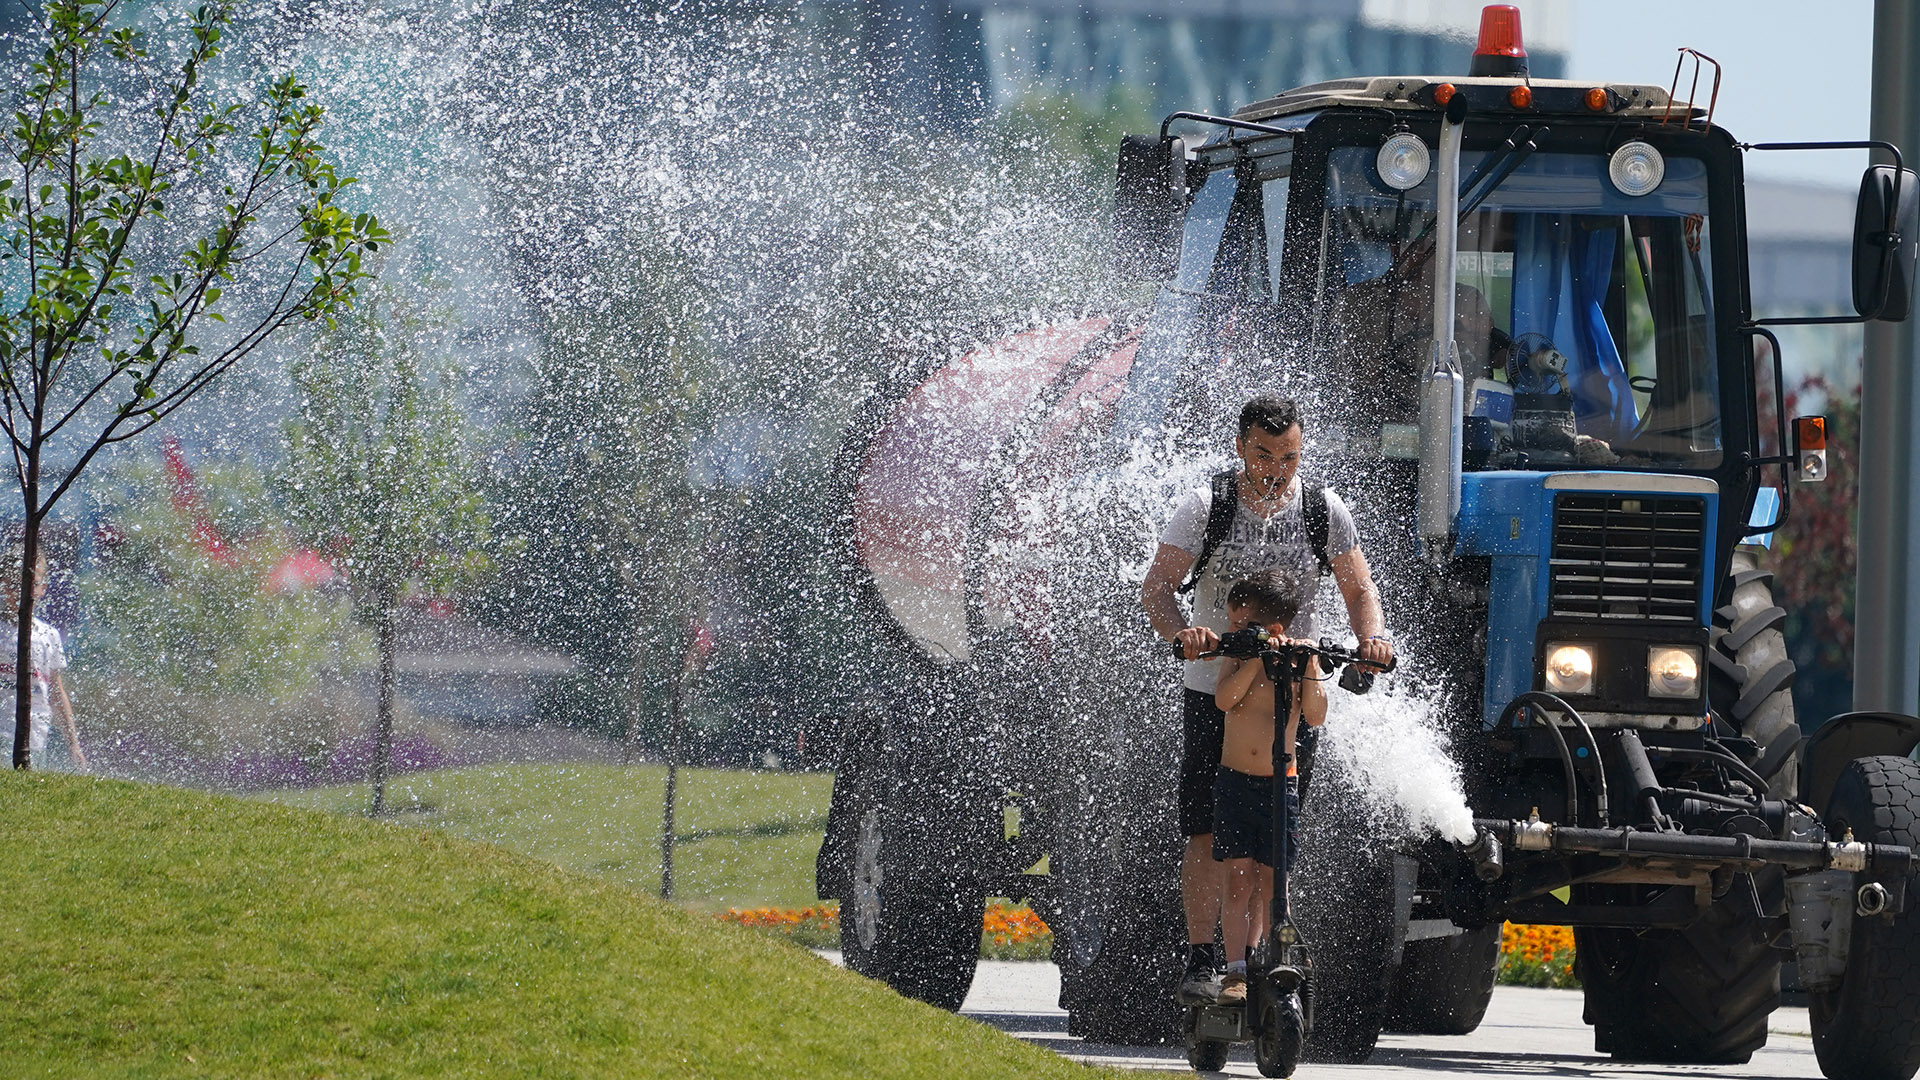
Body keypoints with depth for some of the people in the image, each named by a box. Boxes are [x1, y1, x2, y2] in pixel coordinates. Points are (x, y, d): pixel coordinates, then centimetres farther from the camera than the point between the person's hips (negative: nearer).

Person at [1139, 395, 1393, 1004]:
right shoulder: (1206, 508, -5)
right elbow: (1157, 587, -11)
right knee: (1207, 833, -8)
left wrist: (1371, 636, -18)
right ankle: (1201, 960, -5)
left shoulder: (1322, 511, 1)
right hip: (1213, 692, -1)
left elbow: (1359, 590, 4)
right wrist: (1180, 632, -32)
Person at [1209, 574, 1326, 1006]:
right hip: (1235, 781, 0)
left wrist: (1309, 669, -18)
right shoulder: (1238, 656, 2)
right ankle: (1236, 974, -7)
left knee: (1271, 884, 2)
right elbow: (1225, 699, -15)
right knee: (1238, 877, -6)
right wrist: (1257, 659, -21)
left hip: (1280, 783, 0)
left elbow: (1315, 717, -8)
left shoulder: (1300, 658, 0)